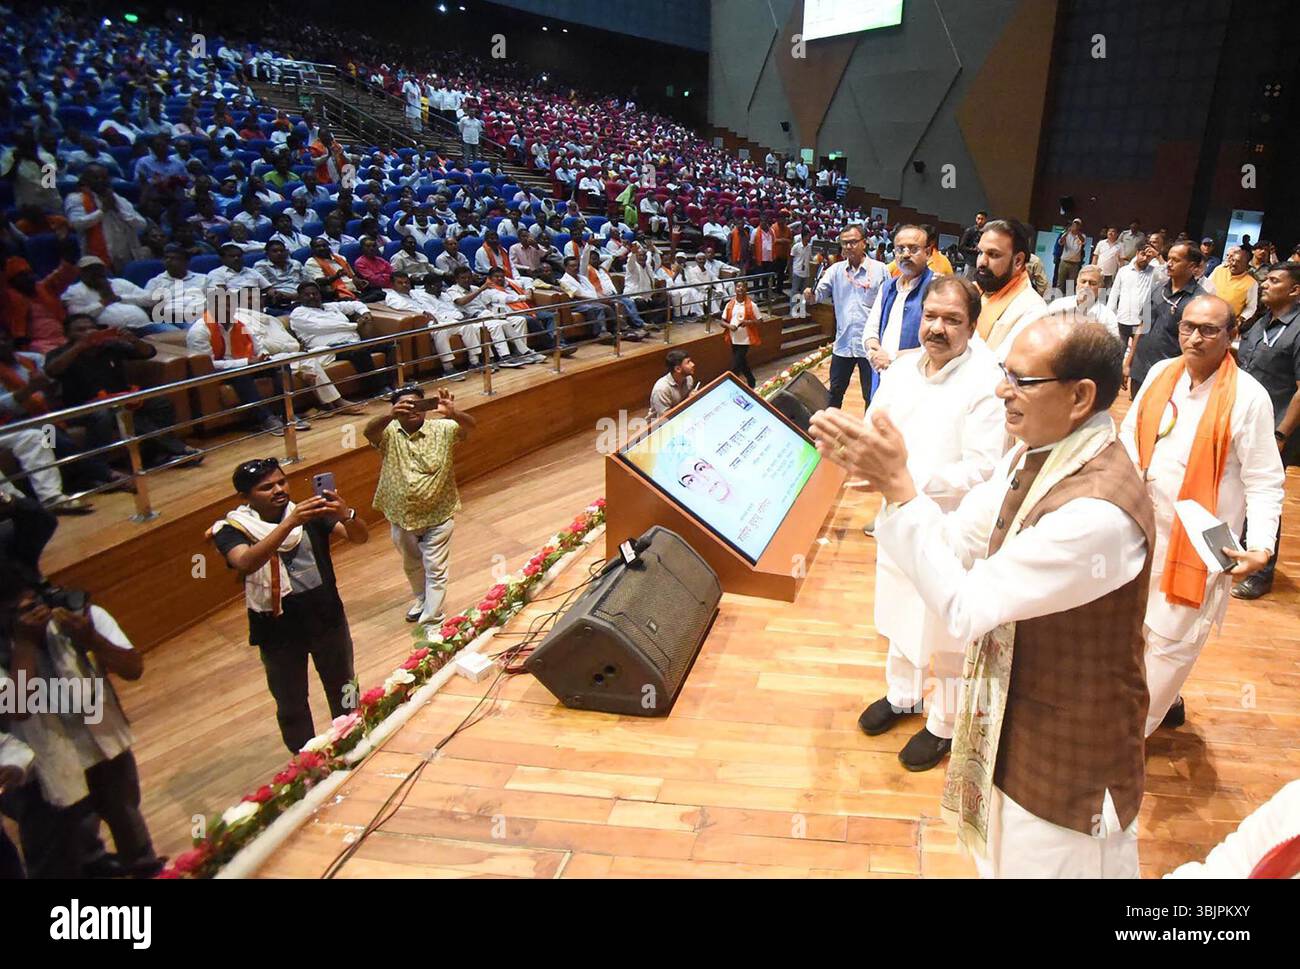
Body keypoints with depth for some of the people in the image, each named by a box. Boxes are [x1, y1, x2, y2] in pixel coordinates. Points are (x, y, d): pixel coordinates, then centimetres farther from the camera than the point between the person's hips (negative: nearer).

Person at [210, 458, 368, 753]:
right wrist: (289, 523, -45)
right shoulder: (231, 530, -13)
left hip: (328, 620, 2)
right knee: (291, 706, 16)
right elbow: (246, 563, -34)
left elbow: (360, 537, -16)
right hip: (278, 632, -2)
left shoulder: (311, 514, -7)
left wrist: (346, 514, -38)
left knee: (343, 691, 19)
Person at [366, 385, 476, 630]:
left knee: (435, 569, 3)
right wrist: (390, 416, -53)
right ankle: (422, 599, 52)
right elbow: (369, 432, -31)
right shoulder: (388, 432, -10)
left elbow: (470, 426, -29)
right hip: (401, 515, 3)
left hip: (438, 514, -3)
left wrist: (453, 413, -52)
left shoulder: (443, 429, -12)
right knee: (411, 565, 25)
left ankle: (432, 620, 15)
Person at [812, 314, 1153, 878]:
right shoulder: (1030, 454, -5)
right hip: (1007, 717, 8)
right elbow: (957, 542, -2)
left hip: (1067, 762, -8)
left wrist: (898, 486, -32)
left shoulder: (1100, 512, -34)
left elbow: (964, 608, -31)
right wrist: (881, 475, -15)